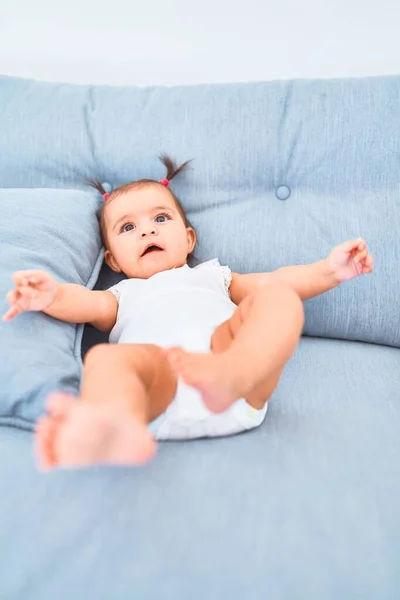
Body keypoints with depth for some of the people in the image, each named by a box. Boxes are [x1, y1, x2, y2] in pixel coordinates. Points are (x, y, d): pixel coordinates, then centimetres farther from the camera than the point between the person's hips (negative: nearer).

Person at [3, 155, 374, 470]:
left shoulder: (212, 275, 43)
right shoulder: (124, 295, 39)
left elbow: (277, 282, 34)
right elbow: (89, 303, 15)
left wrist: (329, 270, 18)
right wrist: (53, 295, -8)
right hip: (155, 366, -1)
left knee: (277, 299, -22)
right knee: (105, 358, -33)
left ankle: (231, 376, -51)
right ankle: (118, 427, -66)